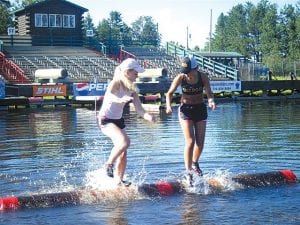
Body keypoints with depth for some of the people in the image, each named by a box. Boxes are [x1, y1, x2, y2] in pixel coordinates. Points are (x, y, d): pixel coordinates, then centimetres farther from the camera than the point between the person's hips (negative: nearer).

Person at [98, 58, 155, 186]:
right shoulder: (115, 83, -18)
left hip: (118, 120, 8)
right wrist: (119, 99, -64)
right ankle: (109, 164, -9)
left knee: (123, 153, 6)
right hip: (105, 120, -8)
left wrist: (147, 116, -25)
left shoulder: (132, 89, 2)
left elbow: (139, 109, -3)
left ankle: (119, 181, 19)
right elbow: (109, 95, -41)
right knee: (125, 142, -28)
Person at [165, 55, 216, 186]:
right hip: (185, 110, -2)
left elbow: (209, 93, -5)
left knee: (200, 142, 4)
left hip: (200, 109, 2)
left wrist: (211, 101, -28)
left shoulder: (203, 77, -12)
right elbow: (169, 93, -4)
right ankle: (188, 172, -6)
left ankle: (194, 163, 33)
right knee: (190, 141, -13)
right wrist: (168, 106, -22)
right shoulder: (180, 78, -14)